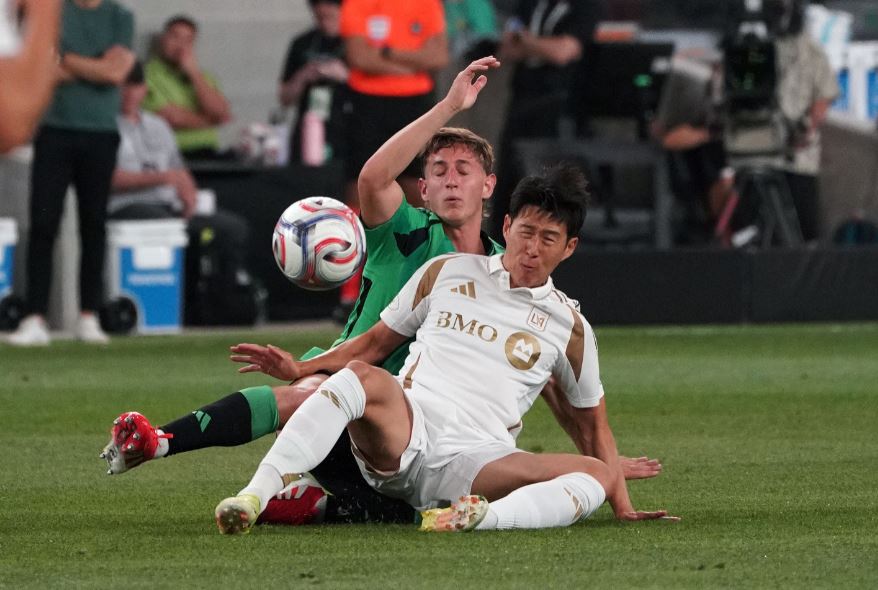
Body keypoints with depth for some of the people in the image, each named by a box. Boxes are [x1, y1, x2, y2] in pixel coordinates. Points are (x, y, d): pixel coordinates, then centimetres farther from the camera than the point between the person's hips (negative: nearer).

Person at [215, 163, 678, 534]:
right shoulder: (447, 273, 16)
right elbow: (377, 342, 23)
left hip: (474, 462, 0)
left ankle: (478, 518, -54)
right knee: (363, 377, -35)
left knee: (597, 475, -27)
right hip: (402, 436, 0)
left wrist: (622, 507, 13)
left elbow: (594, 423, 22)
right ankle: (254, 497, -45)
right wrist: (301, 369, 10)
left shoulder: (569, 327, 16)